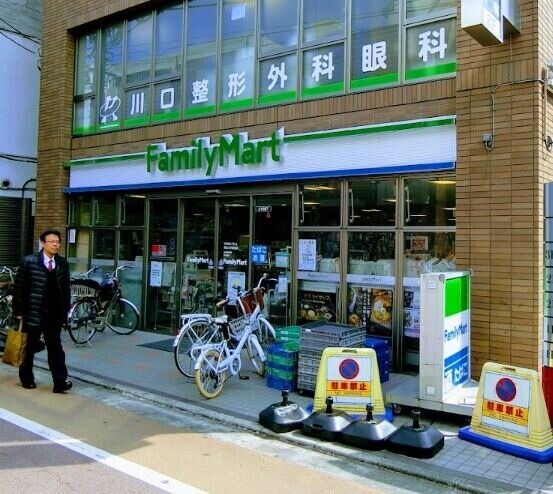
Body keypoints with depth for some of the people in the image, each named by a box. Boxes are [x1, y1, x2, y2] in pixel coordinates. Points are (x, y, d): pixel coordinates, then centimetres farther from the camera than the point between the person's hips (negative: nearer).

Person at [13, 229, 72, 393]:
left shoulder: (62, 263, 5)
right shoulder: (28, 261, -7)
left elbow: (65, 288, 10)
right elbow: (19, 287, -6)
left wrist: (65, 309, 5)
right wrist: (18, 311, -7)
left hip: (55, 314, 3)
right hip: (33, 312, -2)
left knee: (55, 348, 1)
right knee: (30, 346, 13)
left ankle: (60, 382, 0)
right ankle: (26, 378, 31)